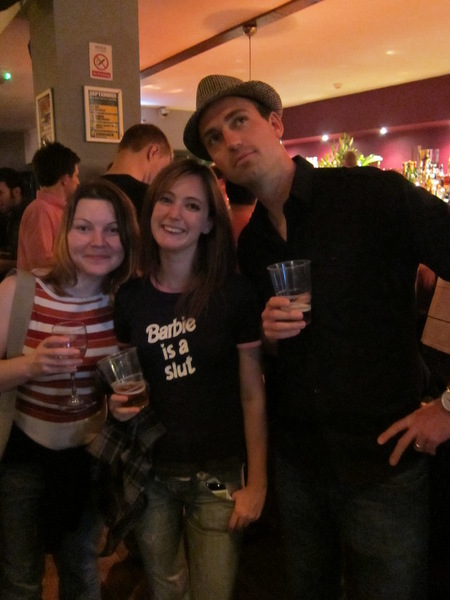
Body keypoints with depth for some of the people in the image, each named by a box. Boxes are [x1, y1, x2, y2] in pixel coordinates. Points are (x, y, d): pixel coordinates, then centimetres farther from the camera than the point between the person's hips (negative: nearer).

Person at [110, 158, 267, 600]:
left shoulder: (234, 294, -13)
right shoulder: (129, 297, -3)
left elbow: (252, 395, -8)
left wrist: (257, 484, -6)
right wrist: (117, 403, -9)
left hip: (218, 477, -2)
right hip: (149, 474, 3)